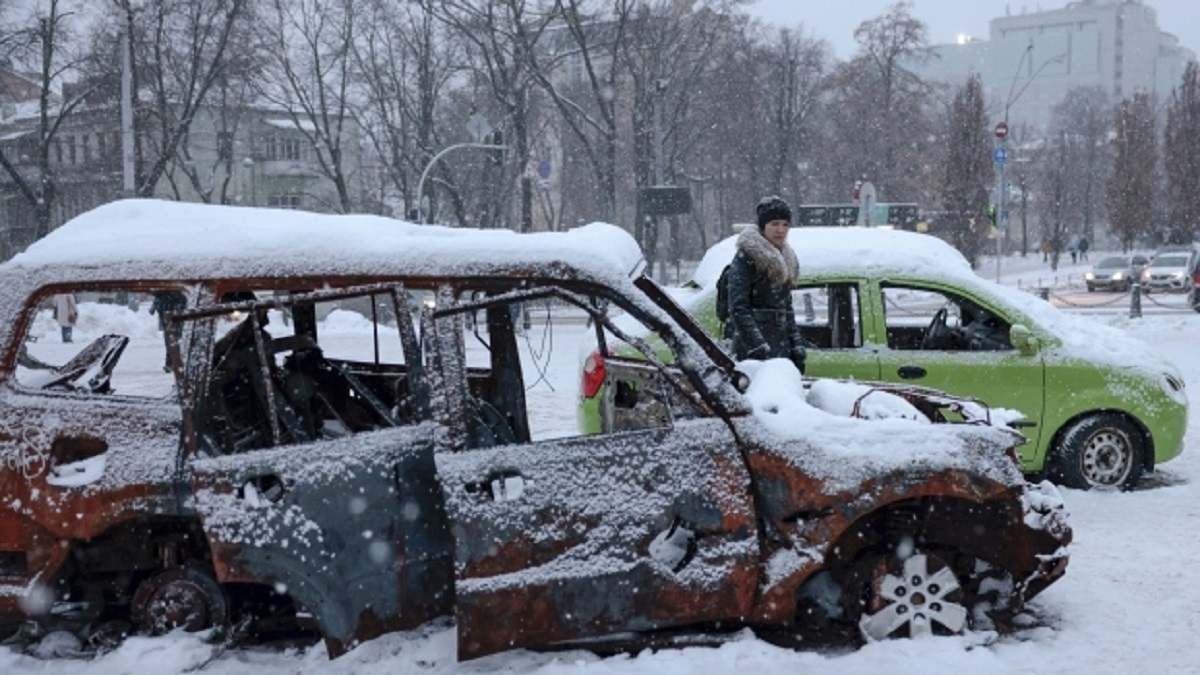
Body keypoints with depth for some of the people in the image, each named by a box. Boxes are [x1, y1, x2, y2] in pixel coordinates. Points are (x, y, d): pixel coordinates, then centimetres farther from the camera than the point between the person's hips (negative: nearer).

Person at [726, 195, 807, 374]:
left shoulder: (785, 260, 18)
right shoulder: (746, 257, -7)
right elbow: (738, 308, -13)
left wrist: (797, 347, 16)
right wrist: (758, 346, -21)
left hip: (782, 346, 8)